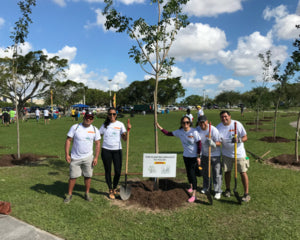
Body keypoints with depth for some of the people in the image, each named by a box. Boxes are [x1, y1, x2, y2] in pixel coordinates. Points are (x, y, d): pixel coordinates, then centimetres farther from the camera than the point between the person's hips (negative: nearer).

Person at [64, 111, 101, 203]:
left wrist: (96, 157, -3)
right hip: (75, 157, -1)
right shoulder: (75, 127, -4)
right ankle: (69, 195, 22)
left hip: (88, 157, 2)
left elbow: (97, 144, 3)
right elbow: (68, 140, -3)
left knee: (88, 176, 6)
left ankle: (87, 194, 24)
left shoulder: (95, 130, 1)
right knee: (73, 176, 5)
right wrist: (67, 154, -9)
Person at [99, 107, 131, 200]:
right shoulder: (104, 125, 5)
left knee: (118, 171, 0)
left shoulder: (120, 124, 2)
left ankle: (114, 188, 26)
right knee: (108, 171, 7)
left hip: (117, 150, 0)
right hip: (106, 150, 0)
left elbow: (125, 139, -3)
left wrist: (128, 130, -15)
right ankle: (110, 191, 25)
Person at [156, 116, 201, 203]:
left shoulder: (194, 132, -18)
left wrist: (198, 157, -11)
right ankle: (191, 187, 45)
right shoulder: (179, 132, -5)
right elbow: (168, 133, 5)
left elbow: (199, 144, -12)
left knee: (192, 173, -8)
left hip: (194, 156, -5)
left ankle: (193, 195, 1)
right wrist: (160, 128, -3)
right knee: (188, 172, 19)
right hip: (186, 156, 5)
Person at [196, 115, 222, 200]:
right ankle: (205, 187, 39)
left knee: (217, 173, -2)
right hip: (204, 154, 5)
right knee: (205, 172, 19)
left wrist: (213, 143, -41)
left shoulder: (213, 130, -22)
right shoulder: (197, 129, -7)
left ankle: (218, 191, 11)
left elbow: (219, 143, -20)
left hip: (215, 154, -5)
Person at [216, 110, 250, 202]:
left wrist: (238, 140, -32)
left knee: (243, 172, 0)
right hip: (226, 153, 3)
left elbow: (245, 137, -11)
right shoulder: (219, 127, -4)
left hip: (239, 153, -3)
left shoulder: (237, 124, -14)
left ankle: (246, 193, 12)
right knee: (227, 171, 12)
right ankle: (228, 189, 32)